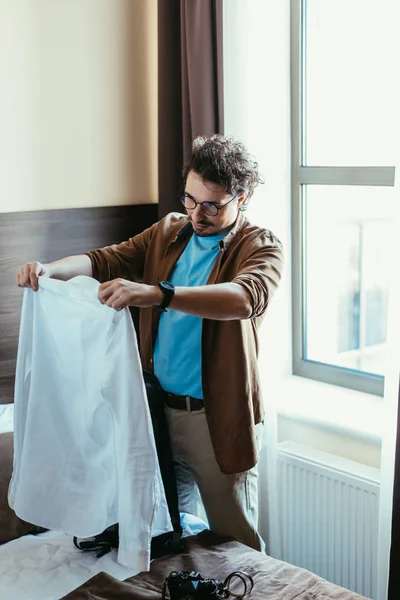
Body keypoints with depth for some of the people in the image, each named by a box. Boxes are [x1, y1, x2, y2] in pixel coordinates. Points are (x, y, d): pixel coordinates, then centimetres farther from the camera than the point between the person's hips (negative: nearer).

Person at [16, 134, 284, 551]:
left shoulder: (261, 247, -10)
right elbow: (107, 260, 0)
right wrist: (51, 269, -22)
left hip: (219, 418, -5)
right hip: (160, 408, 5)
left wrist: (156, 294, -44)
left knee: (234, 541, 7)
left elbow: (245, 297, -31)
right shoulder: (168, 233, 9)